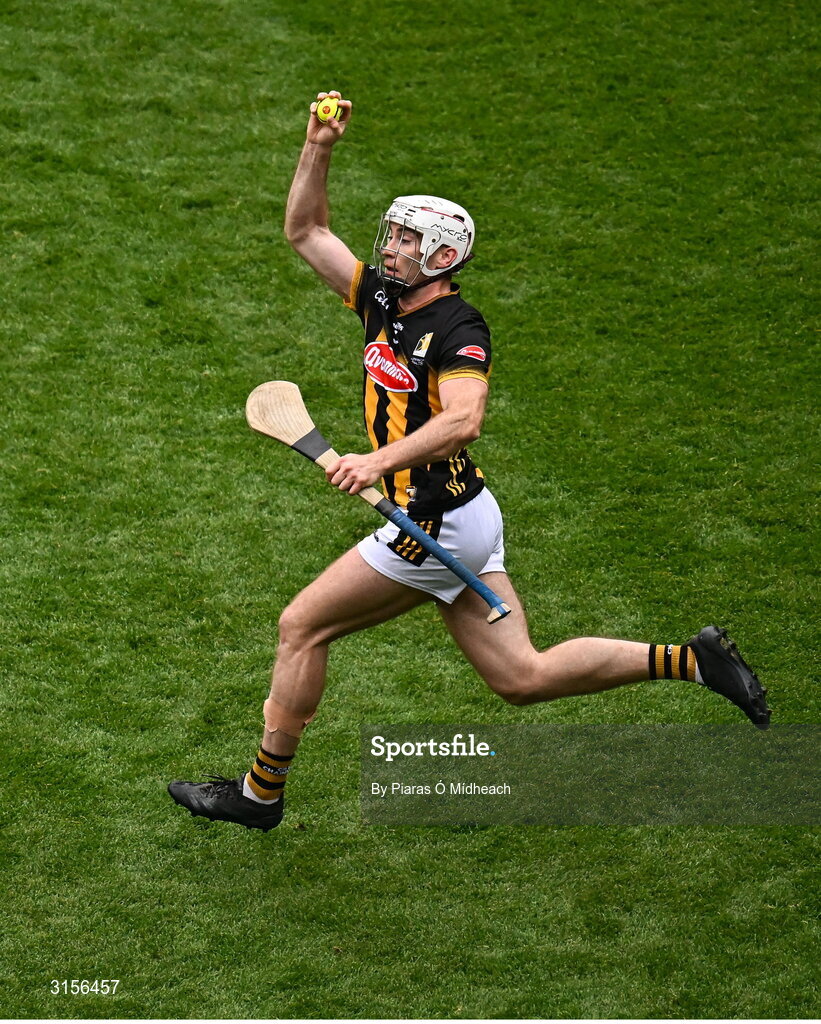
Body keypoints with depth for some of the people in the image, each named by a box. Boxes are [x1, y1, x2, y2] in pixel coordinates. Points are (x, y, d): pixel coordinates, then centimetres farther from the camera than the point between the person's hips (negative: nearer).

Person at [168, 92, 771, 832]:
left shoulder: (457, 329, -15)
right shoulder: (383, 300, 9)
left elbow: (463, 418, -32)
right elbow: (305, 231, 16)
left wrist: (379, 460, -41)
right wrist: (319, 148, 5)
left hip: (438, 526, -9)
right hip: (460, 522, 9)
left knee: (302, 626, 0)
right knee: (522, 677, 9)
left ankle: (260, 792, 11)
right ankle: (690, 660, 10)